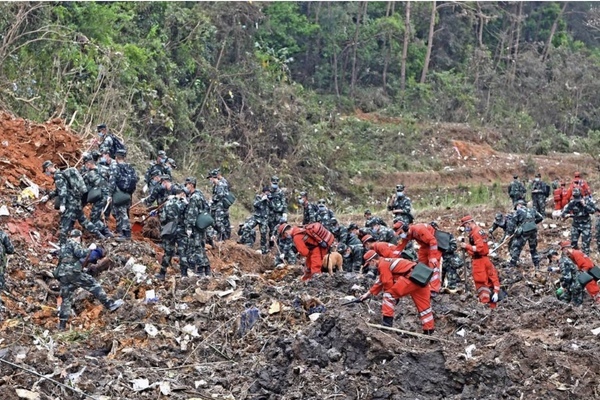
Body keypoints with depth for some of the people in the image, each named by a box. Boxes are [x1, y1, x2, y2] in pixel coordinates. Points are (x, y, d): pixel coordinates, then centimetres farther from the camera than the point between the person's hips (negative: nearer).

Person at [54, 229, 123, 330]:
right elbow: (81, 253, -17)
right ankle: (109, 304, -13)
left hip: (62, 274, 8)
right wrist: (90, 248, -3)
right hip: (73, 272, -8)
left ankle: (62, 325, 6)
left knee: (66, 299, 9)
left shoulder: (63, 246, 26)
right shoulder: (74, 243, 0)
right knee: (93, 285, -5)